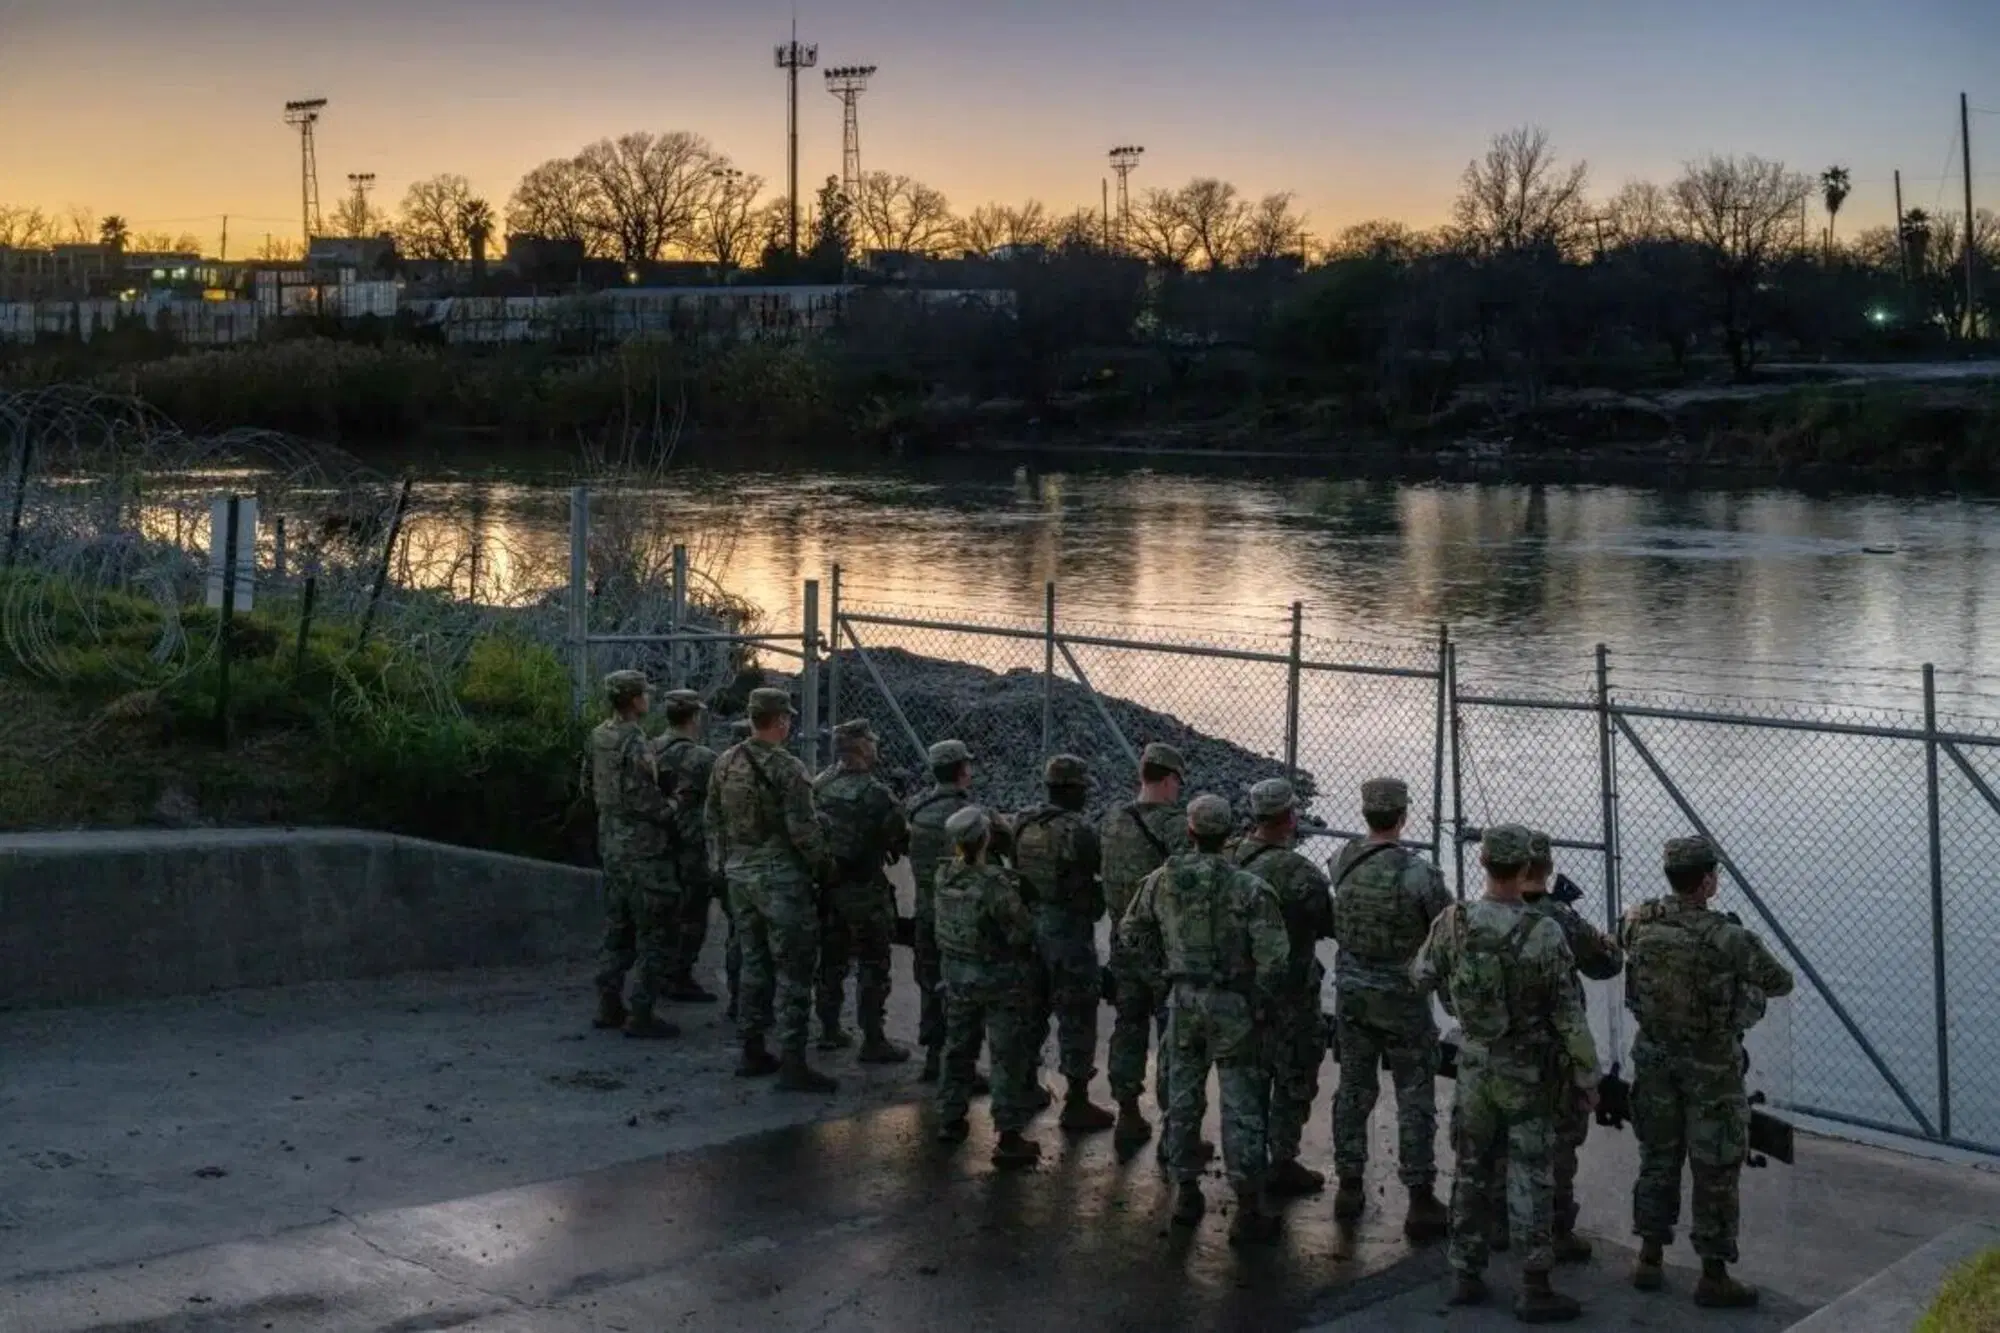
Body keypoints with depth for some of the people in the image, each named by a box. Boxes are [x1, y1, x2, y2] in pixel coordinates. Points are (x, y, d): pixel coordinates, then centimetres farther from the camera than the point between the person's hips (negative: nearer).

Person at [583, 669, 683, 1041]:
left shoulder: (599, 736, 7)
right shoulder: (634, 742, -19)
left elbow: (589, 784, 18)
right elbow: (643, 798, -22)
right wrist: (673, 811, -7)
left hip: (611, 843, 9)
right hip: (643, 849, -9)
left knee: (618, 928, 18)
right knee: (655, 933, -2)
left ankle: (609, 1006, 22)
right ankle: (640, 1015, -3)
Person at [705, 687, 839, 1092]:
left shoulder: (725, 764, 5)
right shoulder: (786, 769, -17)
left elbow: (713, 821, 13)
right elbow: (803, 829, -18)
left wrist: (722, 863, 22)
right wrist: (824, 867, -4)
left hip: (739, 875, 7)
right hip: (781, 879, -7)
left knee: (754, 962, 17)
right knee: (792, 970, -2)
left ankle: (752, 1051, 23)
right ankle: (792, 1064, -3)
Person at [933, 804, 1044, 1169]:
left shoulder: (943, 877, -7)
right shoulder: (996, 884, -26)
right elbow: (1022, 932, -18)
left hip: (957, 972, 6)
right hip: (1000, 979, -6)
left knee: (958, 1046, 22)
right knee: (1010, 1057, 3)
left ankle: (950, 1119, 32)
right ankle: (1009, 1139, 4)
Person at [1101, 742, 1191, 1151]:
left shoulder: (1110, 823, 3)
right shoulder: (1177, 825, -18)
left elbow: (1098, 871, 10)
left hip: (1124, 943, 6)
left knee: (1128, 1026, 17)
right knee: (1174, 1037, 3)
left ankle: (1128, 1117, 25)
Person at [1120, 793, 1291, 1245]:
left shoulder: (1160, 881, -3)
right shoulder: (1249, 888, -16)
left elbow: (1131, 931, 9)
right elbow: (1274, 954, -19)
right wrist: (1261, 1004, -5)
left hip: (1182, 1002, 4)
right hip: (1232, 1005, -4)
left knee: (1182, 1097, 16)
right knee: (1241, 1106, 2)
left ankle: (1186, 1193, 25)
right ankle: (1249, 1211, 3)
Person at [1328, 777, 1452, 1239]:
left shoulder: (1342, 862, -6)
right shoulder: (1417, 874, -21)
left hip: (1351, 993, 5)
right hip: (1402, 998, -5)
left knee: (1353, 1089, 15)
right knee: (1415, 1100, 4)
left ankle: (1349, 1188, 23)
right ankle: (1420, 1201, 7)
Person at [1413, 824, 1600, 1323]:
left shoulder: (1454, 921, -10)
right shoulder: (1546, 934, -20)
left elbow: (1422, 978, 6)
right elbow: (1569, 1015, -15)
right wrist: (1587, 1075, -5)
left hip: (1474, 1063, 3)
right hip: (1528, 1071, -3)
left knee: (1471, 1170, 15)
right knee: (1529, 1178, 3)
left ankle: (1466, 1276, 22)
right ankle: (1534, 1290, 7)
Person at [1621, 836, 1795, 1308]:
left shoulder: (1640, 922, -9)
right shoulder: (1727, 939, -23)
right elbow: (1781, 982, -9)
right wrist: (1748, 975, 13)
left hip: (1655, 1055, 5)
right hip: (1710, 1064, -5)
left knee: (1658, 1156, 17)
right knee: (1715, 1169, 6)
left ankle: (1649, 1261, 25)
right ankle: (1713, 1277, 12)